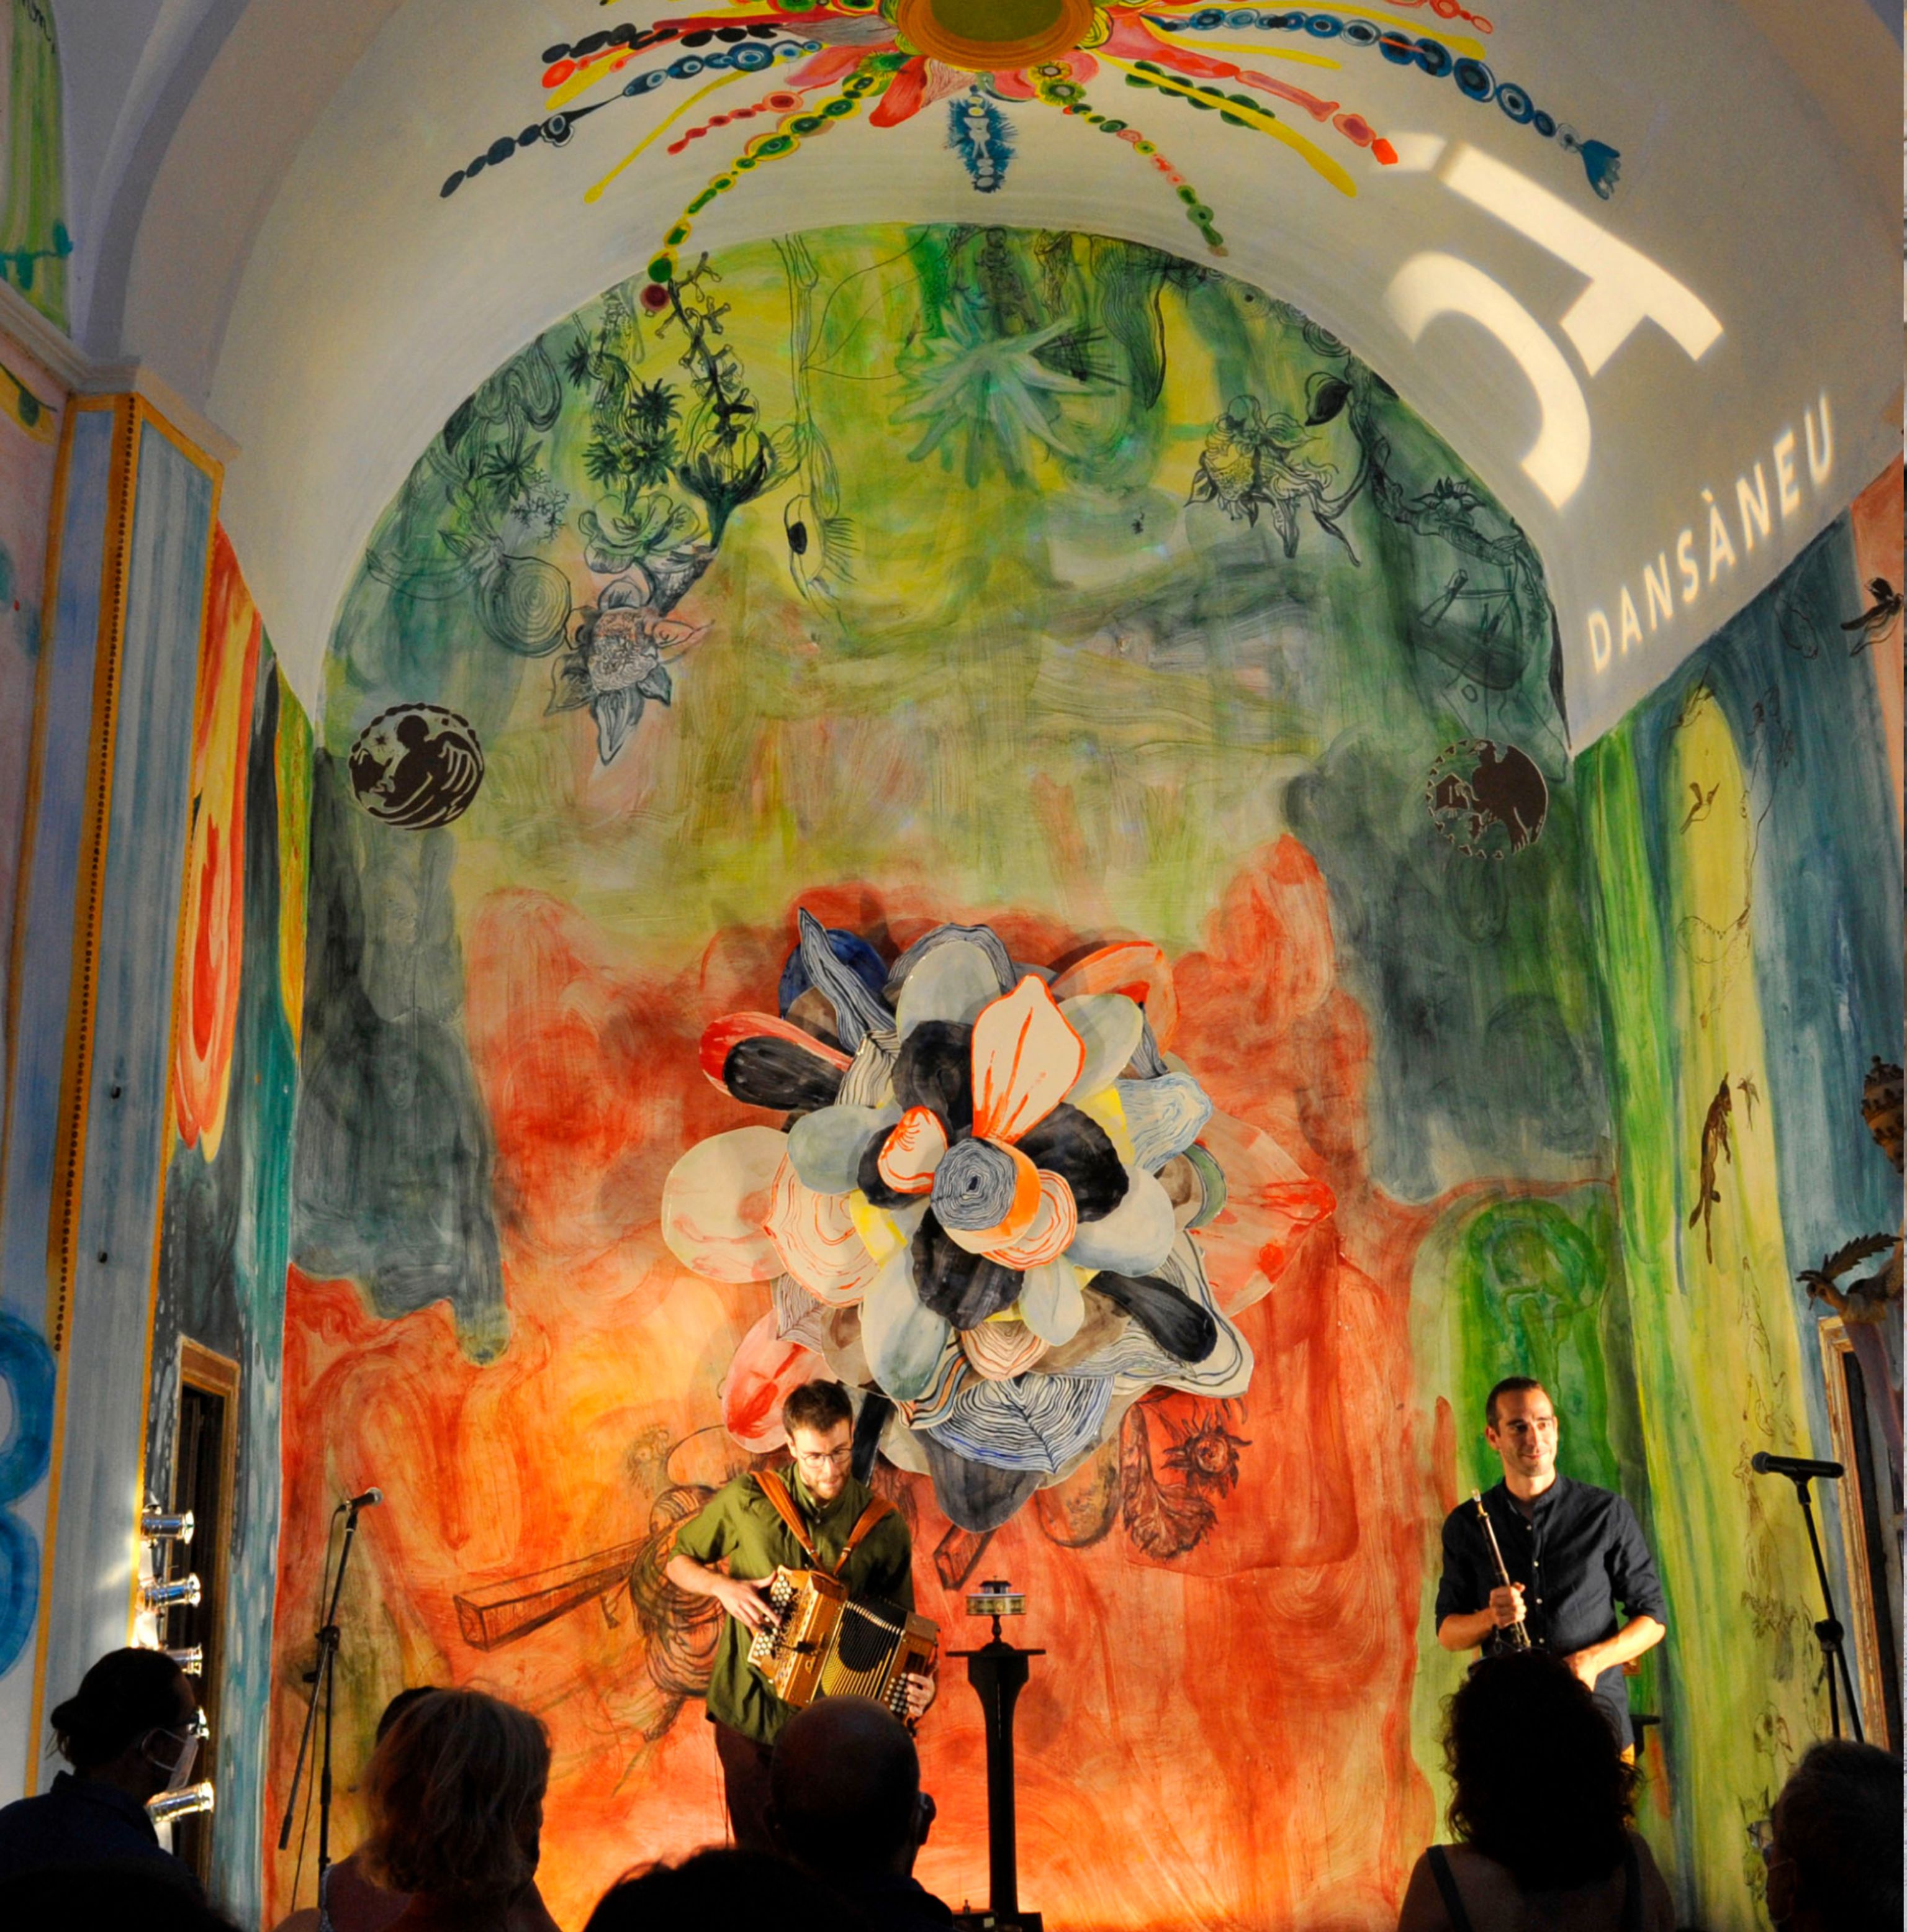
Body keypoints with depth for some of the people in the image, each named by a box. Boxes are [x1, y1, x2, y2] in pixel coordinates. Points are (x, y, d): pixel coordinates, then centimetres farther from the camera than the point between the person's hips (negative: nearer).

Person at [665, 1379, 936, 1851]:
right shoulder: (746, 1500, -6)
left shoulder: (884, 1526, -4)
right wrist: (722, 1585, -11)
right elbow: (678, 1562, 8)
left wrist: (915, 1690, -15)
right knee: (759, 1854, 12)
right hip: (749, 1718, 0)